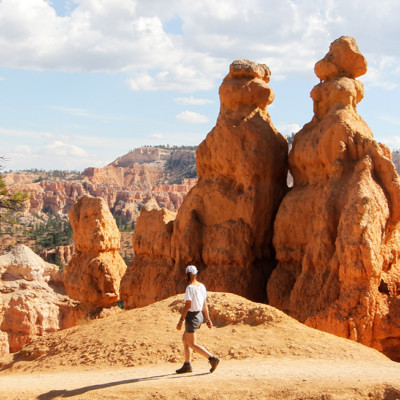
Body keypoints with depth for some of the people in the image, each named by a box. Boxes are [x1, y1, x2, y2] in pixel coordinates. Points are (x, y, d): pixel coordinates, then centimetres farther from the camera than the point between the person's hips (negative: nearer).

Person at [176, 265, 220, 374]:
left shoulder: (190, 288, -18)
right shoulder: (201, 286, 6)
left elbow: (187, 305, -22)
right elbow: (205, 304, 10)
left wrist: (181, 321, -20)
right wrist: (208, 319, 15)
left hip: (192, 317, -9)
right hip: (199, 315, 9)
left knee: (191, 344, -1)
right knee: (185, 339, 20)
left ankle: (212, 358, -11)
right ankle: (187, 365, 22)